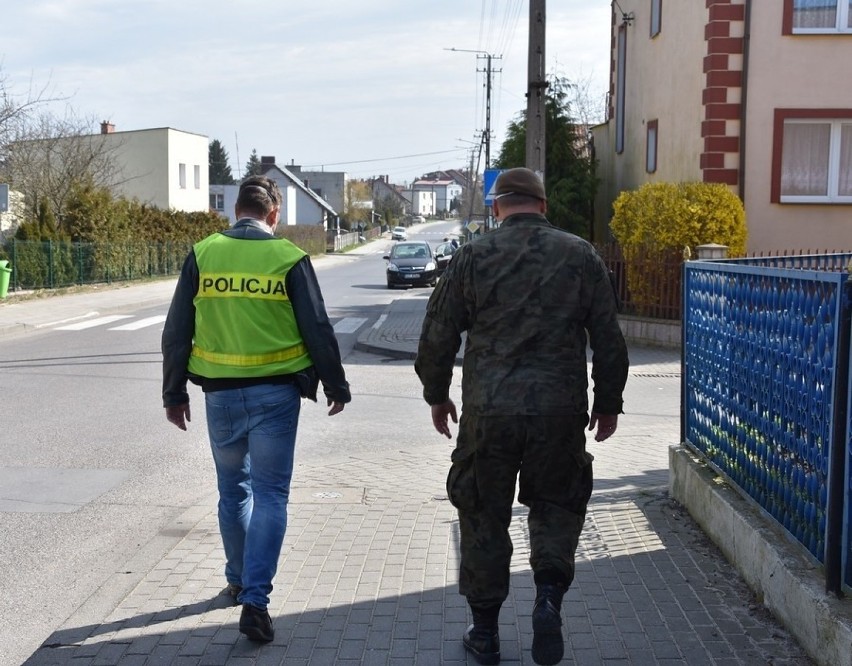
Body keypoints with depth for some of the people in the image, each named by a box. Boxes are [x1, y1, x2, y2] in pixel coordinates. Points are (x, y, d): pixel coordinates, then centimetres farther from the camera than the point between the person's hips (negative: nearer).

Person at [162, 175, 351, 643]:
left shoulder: (203, 255, 1)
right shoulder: (289, 258, -5)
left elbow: (176, 331, 3)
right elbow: (318, 330, -3)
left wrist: (174, 394, 13)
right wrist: (336, 386, 9)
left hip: (221, 394, 2)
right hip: (275, 393, -2)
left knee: (233, 490, 20)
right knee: (270, 495, 4)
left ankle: (239, 580, 34)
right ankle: (255, 599, -4)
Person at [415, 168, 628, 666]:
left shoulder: (473, 257, 0)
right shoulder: (581, 256, 3)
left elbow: (438, 335, 2)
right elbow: (609, 340, 5)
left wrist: (437, 395, 16)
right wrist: (608, 404, 16)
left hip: (487, 413, -1)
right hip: (560, 413, 1)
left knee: (484, 516, 12)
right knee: (558, 503, 21)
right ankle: (550, 596, 0)